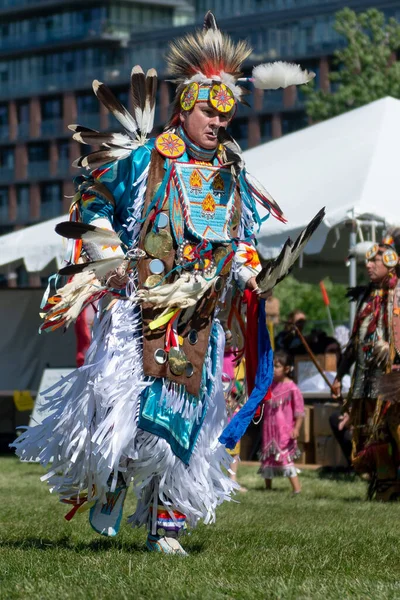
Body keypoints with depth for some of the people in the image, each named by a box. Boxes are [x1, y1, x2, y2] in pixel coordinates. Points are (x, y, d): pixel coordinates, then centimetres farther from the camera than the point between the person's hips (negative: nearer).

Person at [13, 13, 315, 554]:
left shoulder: (234, 178, 12)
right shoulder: (143, 160, -2)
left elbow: (243, 240, 25)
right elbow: (92, 202, 7)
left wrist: (247, 274, 6)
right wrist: (110, 258, -4)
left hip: (199, 321, 4)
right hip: (139, 307, -4)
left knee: (182, 418, 1)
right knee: (122, 403, -13)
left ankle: (166, 527, 10)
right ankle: (106, 487, 16)